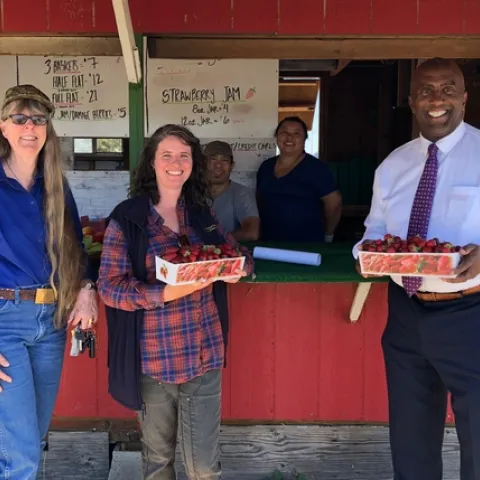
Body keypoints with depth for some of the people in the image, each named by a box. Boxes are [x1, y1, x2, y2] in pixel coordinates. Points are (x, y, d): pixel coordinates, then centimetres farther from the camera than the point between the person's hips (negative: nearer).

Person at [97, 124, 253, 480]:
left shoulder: (202, 214, 7)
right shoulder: (127, 218, -6)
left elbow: (240, 257, 13)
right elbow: (109, 287, -11)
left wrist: (238, 268, -11)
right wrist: (165, 293, -25)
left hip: (204, 354, 3)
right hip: (152, 358, -2)